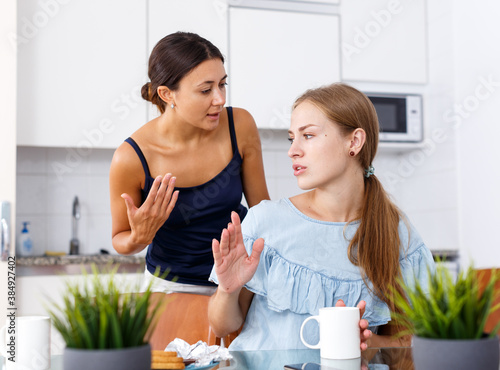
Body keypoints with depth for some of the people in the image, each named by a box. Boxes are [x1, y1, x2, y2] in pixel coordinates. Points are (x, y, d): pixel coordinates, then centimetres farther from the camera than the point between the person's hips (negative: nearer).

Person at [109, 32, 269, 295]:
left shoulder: (240, 126, -14)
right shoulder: (131, 158, -21)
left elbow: (262, 208, 1)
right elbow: (120, 239, -4)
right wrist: (139, 238, -25)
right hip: (173, 284, -1)